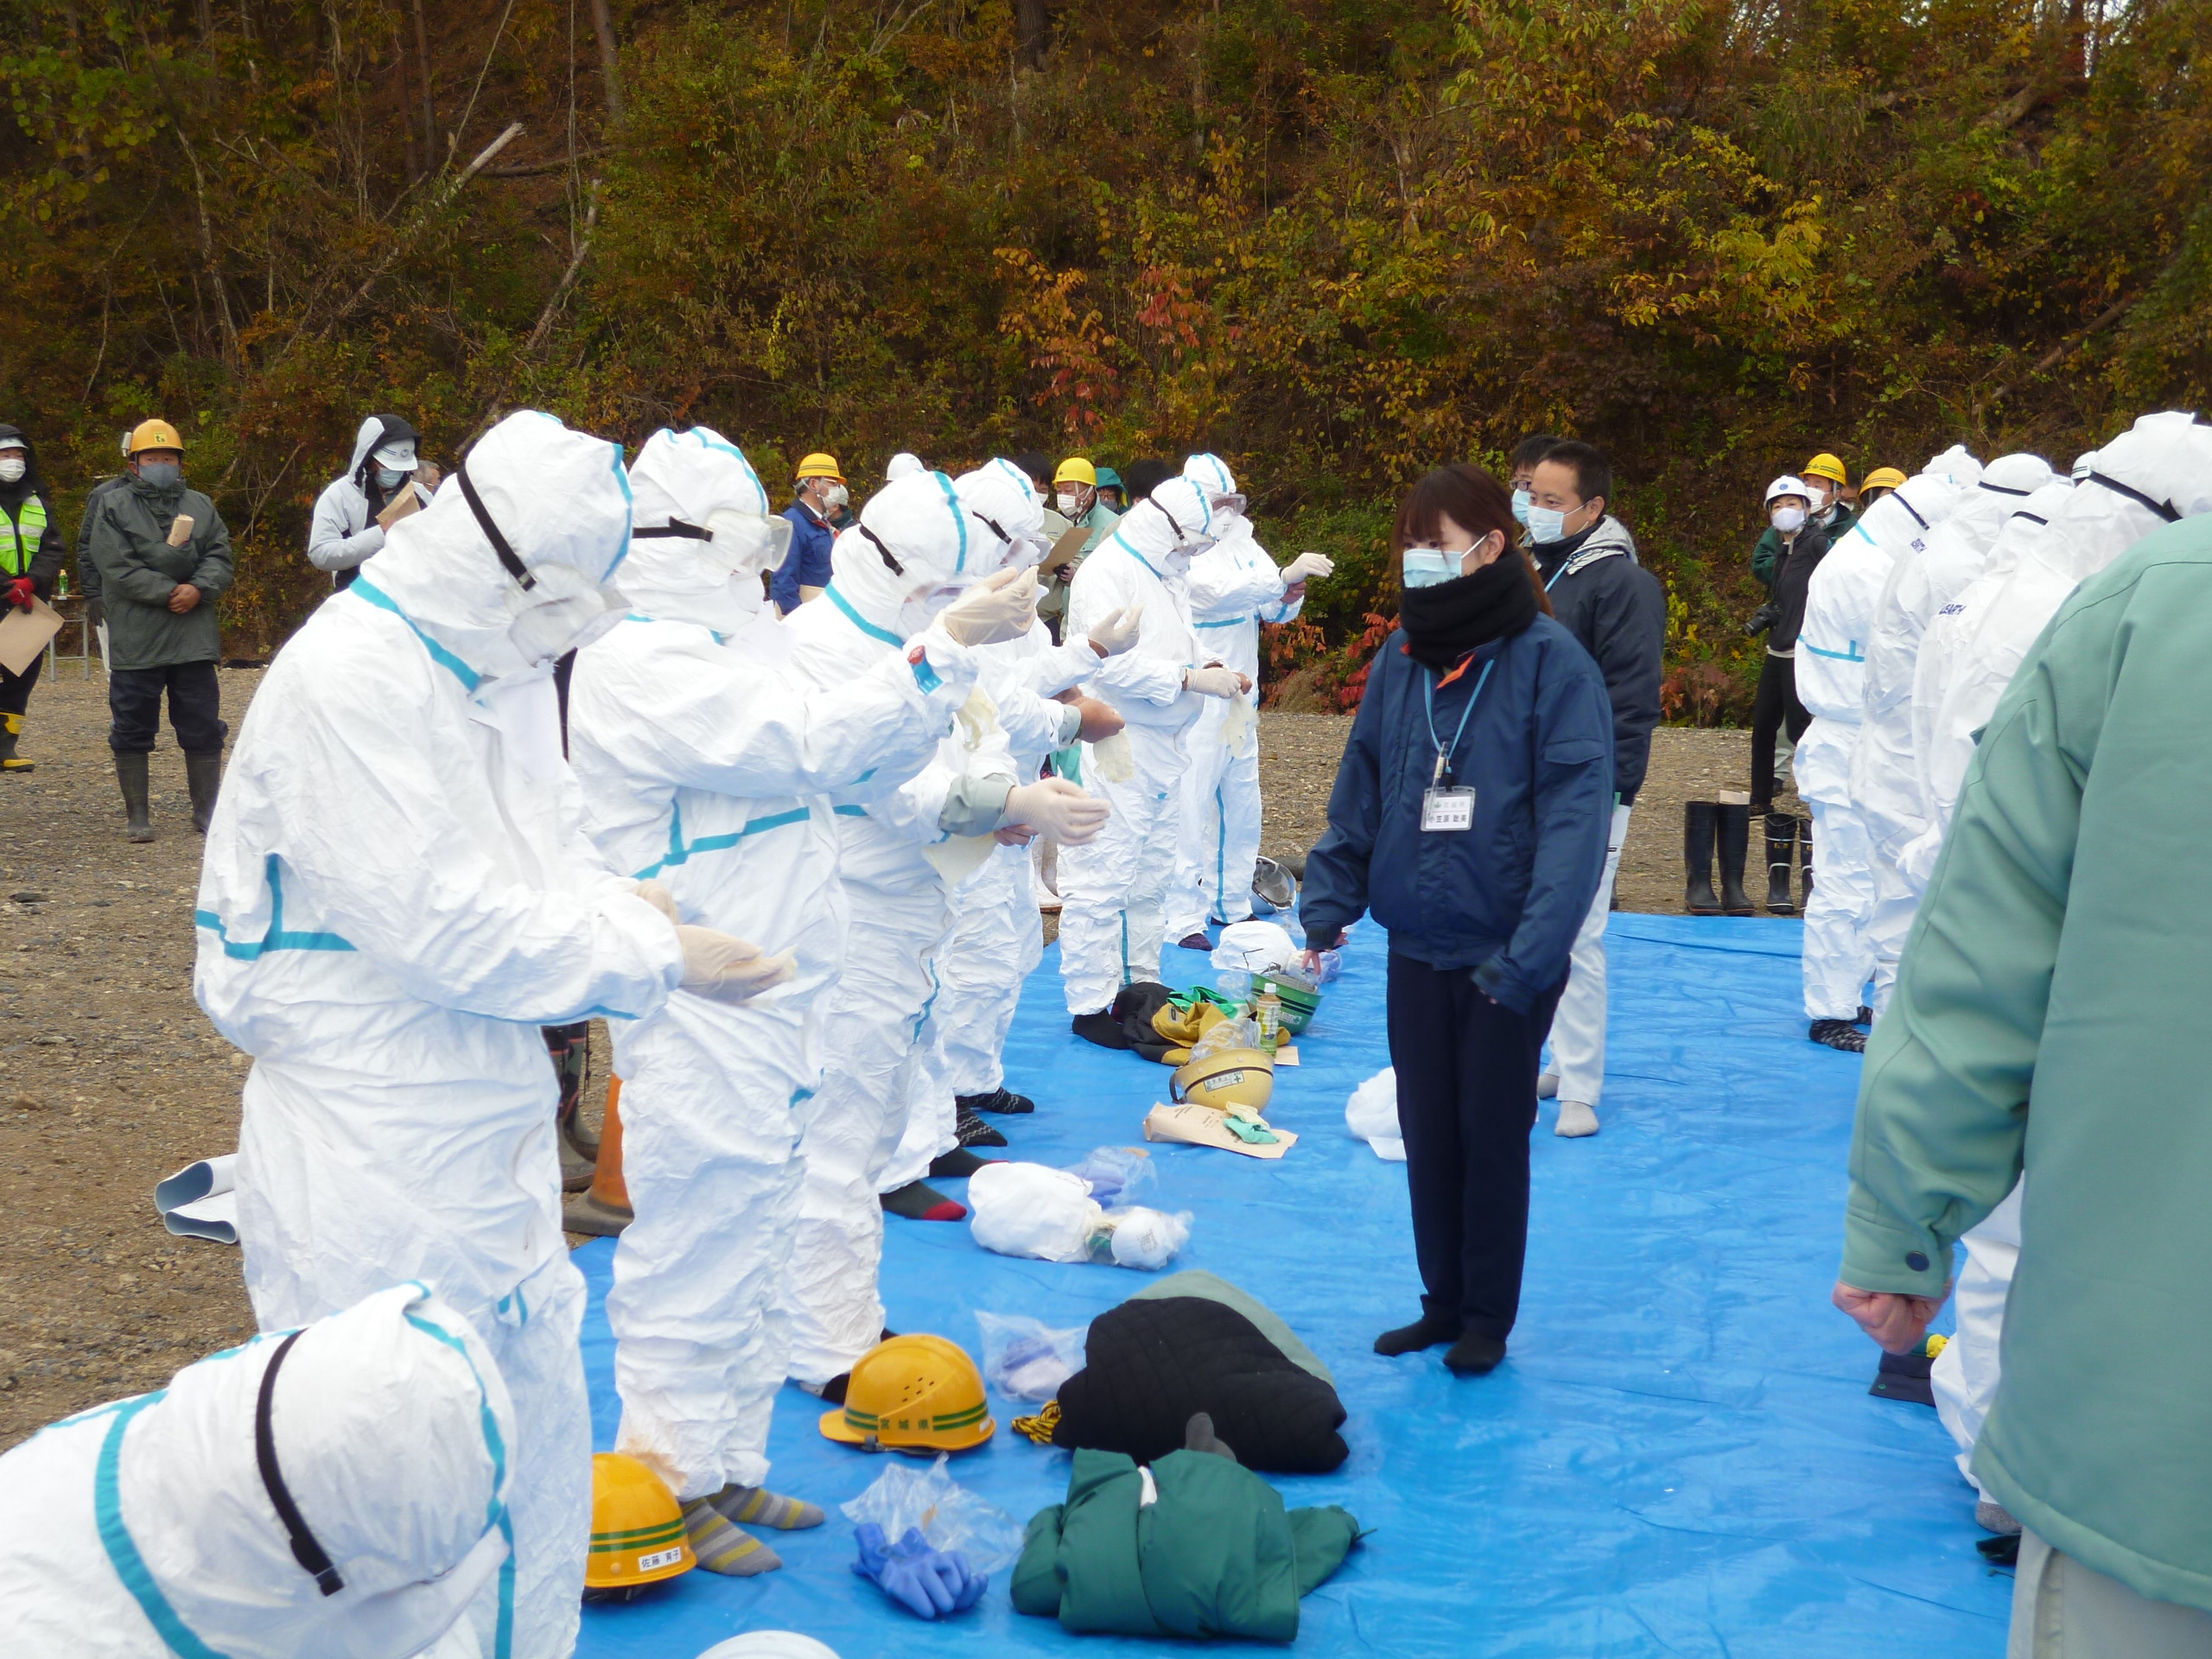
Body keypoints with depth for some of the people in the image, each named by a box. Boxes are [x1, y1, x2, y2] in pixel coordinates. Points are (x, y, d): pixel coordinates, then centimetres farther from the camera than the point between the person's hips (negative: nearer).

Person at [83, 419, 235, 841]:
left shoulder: (200, 506, 13)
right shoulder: (113, 506, 2)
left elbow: (220, 557, 5)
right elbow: (117, 568, -9)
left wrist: (198, 590, -15)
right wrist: (169, 592, -15)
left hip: (193, 639, 3)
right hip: (135, 641, -2)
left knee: (203, 727, 5)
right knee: (133, 729, 3)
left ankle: (207, 810, 16)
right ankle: (136, 815, 13)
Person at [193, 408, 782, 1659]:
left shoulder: (504, 666, 7)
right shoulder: (351, 679, -22)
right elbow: (443, 924, -25)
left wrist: (611, 899, -6)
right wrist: (659, 960, -19)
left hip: (492, 1117, 9)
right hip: (371, 1149, -9)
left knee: (539, 1414, 19)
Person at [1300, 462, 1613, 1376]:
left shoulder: (1550, 662, -13)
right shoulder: (1398, 661, 3)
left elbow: (1574, 818, -19)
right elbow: (1358, 795, 8)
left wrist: (1531, 953, -26)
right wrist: (1327, 903, -4)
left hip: (1505, 958, -4)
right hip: (1416, 950, 5)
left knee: (1493, 1138, 8)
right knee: (1426, 1136, 13)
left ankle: (1487, 1319, 23)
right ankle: (1442, 1302, 29)